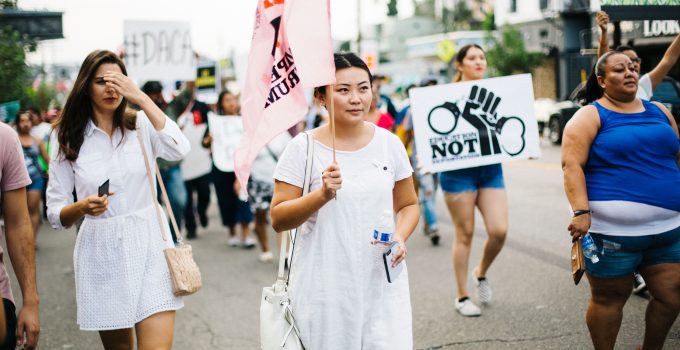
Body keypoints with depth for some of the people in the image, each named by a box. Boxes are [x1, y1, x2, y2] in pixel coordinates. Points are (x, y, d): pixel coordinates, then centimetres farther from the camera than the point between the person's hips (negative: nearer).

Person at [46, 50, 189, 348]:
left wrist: (141, 98, -19)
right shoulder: (70, 140, 3)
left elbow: (178, 150, -20)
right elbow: (55, 214, 2)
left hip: (149, 248, -1)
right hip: (101, 254, 1)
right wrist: (82, 207, -21)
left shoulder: (142, 126, 2)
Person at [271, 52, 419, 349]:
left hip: (382, 283, 2)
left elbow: (408, 205, 13)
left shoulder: (389, 143, 4)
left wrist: (400, 236, -7)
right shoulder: (303, 148, -5)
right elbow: (278, 220, -6)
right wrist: (322, 195, -21)